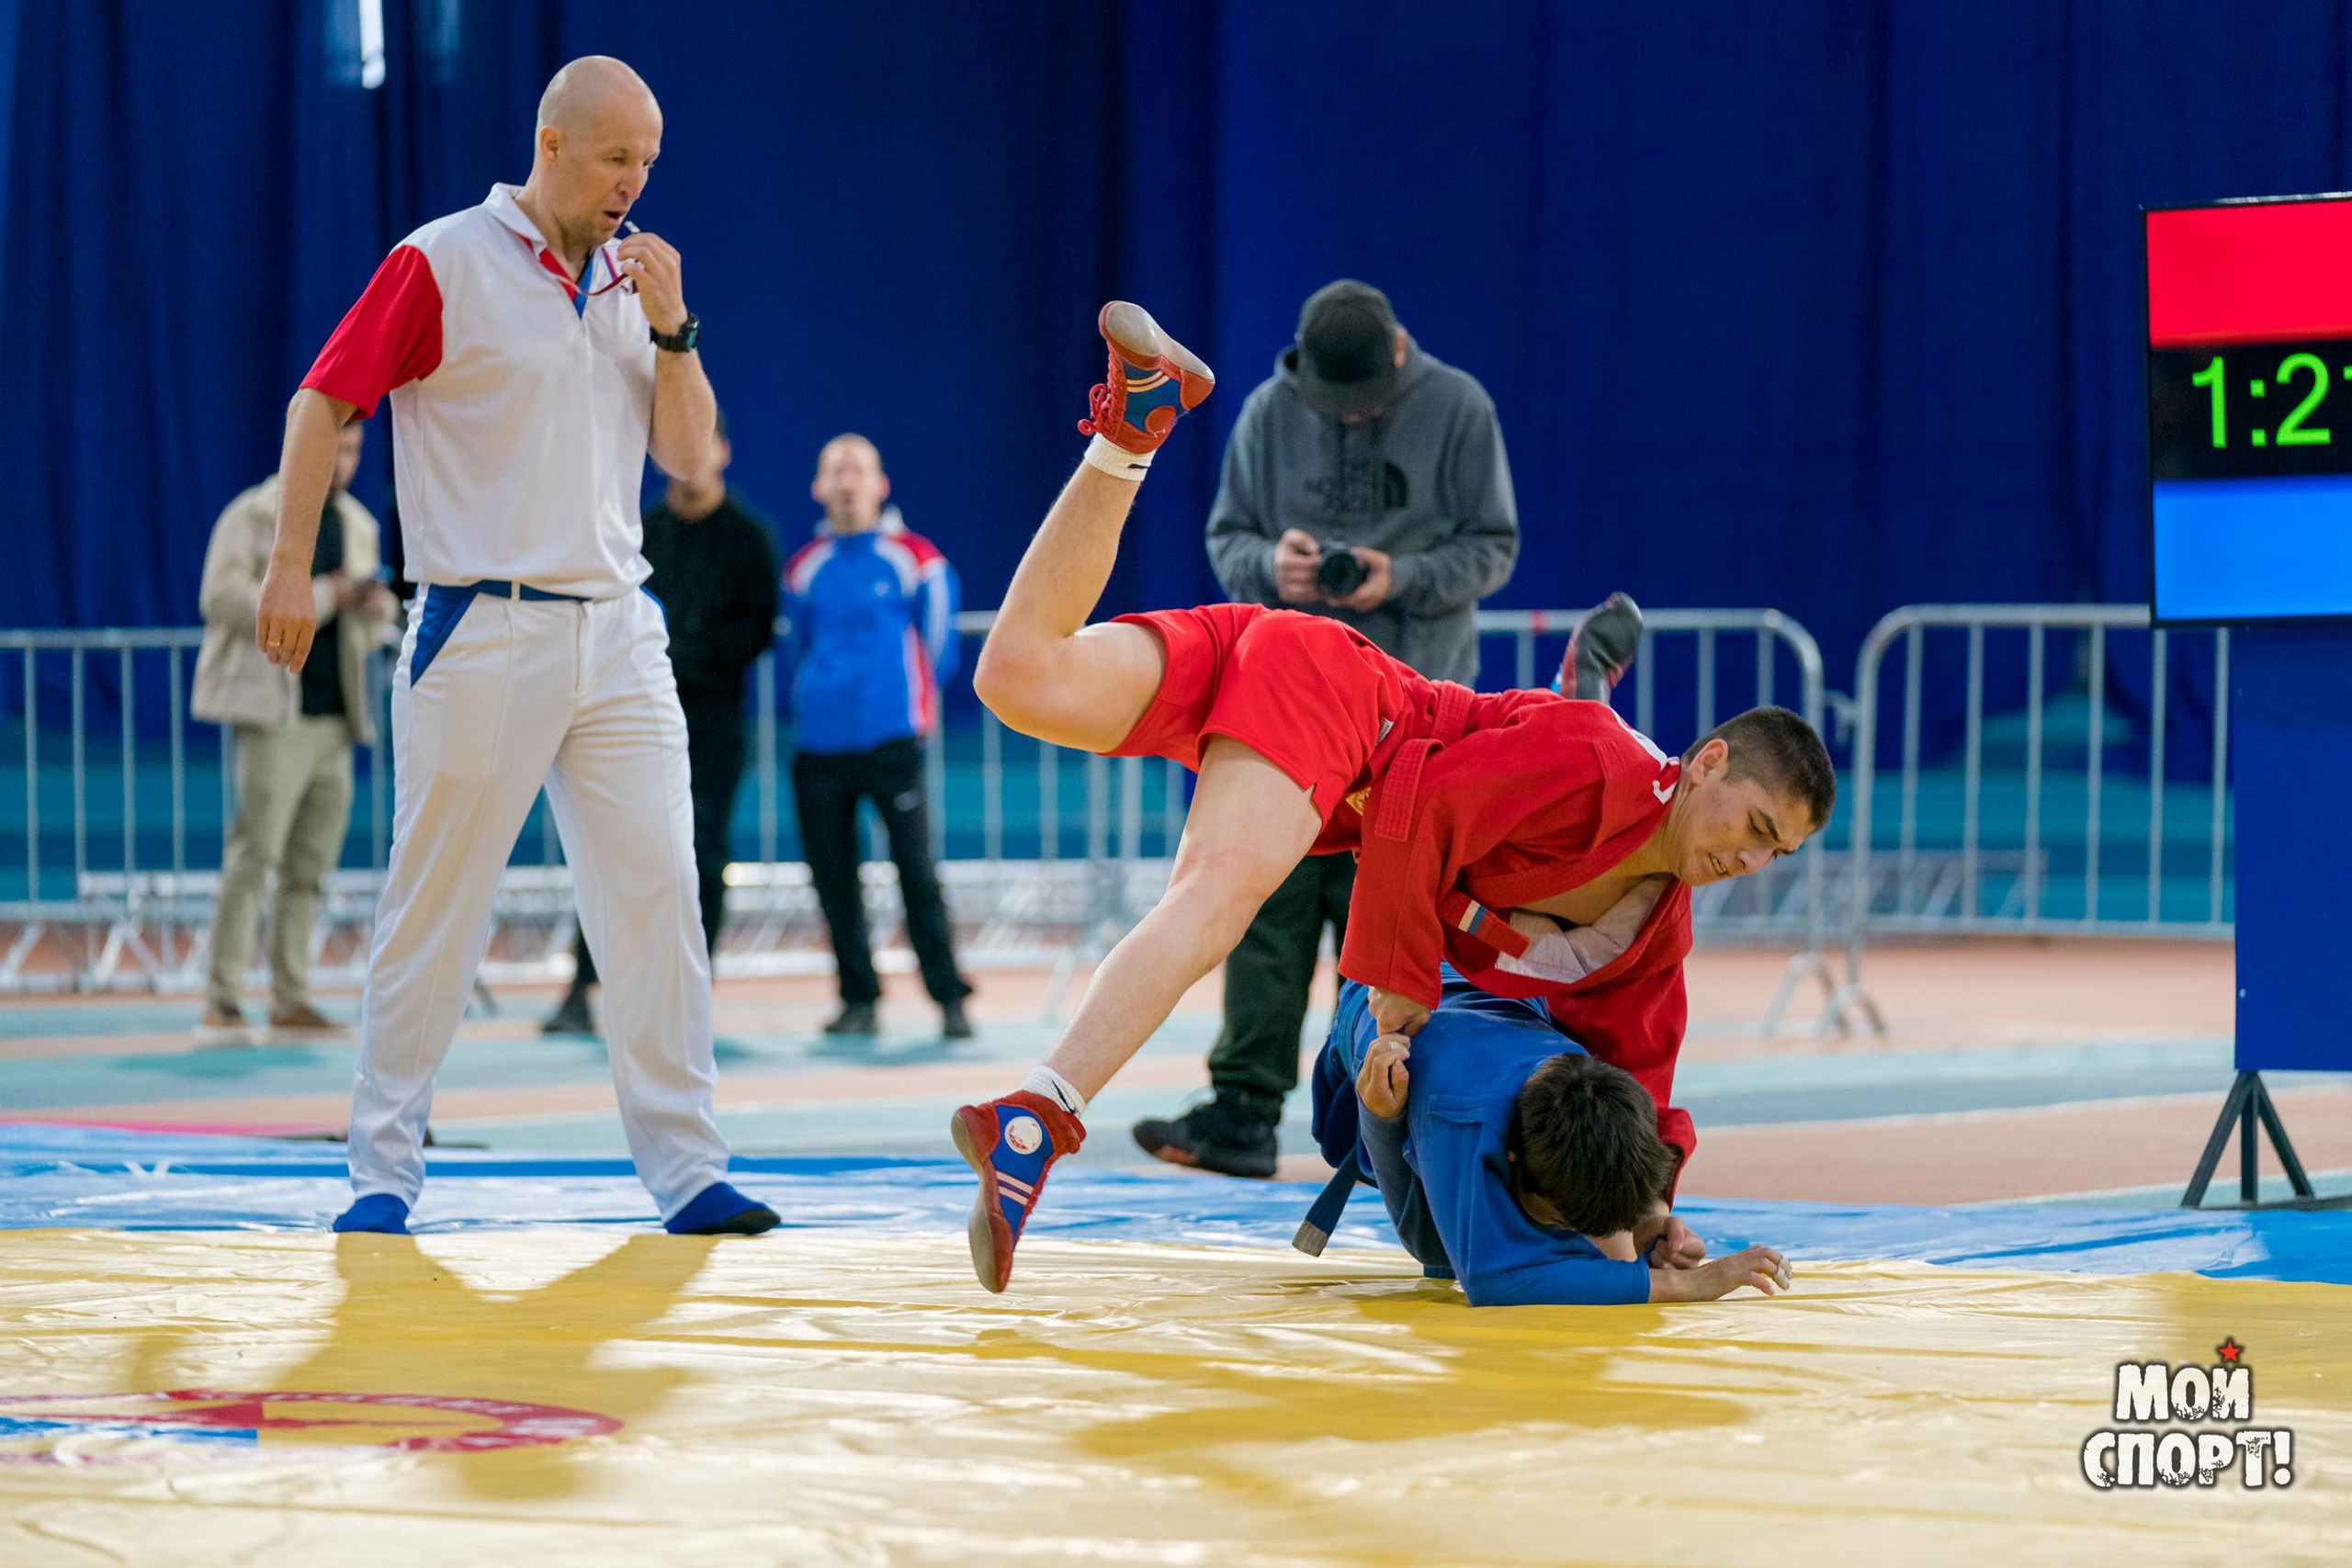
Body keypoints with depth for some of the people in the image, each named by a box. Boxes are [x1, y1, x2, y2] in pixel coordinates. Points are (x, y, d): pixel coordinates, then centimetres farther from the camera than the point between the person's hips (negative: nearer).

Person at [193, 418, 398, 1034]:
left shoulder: (358, 527, 18)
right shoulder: (252, 517, -2)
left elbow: (372, 632, 26)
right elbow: (222, 598, -15)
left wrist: (375, 609, 1)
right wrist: (320, 596, -17)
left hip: (334, 718, 7)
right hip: (274, 711, -7)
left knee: (310, 864, 6)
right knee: (255, 851, -13)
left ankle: (291, 997, 11)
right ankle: (220, 997, -13)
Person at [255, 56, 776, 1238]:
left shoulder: (632, 279, 13)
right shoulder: (443, 264, -4)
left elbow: (688, 455, 11)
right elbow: (323, 399, -3)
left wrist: (671, 330, -4)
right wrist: (291, 565, -9)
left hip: (618, 635, 5)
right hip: (484, 638, -5)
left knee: (658, 889, -2)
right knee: (434, 905, 0)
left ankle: (684, 1168, 0)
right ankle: (383, 1170, 9)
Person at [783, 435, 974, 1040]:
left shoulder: (915, 559, 1)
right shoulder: (804, 568, 11)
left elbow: (938, 648, 6)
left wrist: (909, 701, 7)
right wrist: (813, 705, 13)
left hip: (892, 741, -4)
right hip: (820, 746, 4)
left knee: (916, 872, -7)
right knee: (832, 877, 5)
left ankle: (950, 998, -1)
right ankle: (858, 1000, 14)